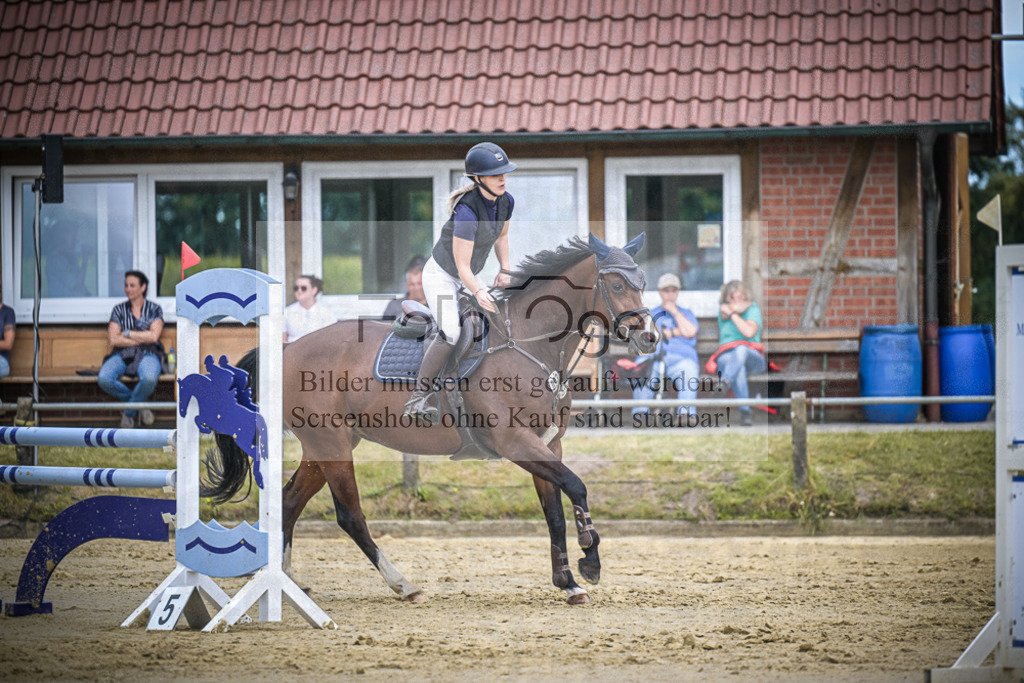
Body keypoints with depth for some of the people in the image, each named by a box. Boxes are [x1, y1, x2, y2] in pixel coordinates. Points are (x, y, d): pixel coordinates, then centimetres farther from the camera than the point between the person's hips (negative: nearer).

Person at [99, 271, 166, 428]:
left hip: (147, 355, -2)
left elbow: (153, 336, -7)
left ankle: (128, 412, -11)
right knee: (104, 379, -32)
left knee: (149, 378, -40)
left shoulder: (154, 309, 8)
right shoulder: (119, 310, 12)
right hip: (122, 355, 2)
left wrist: (127, 334, -4)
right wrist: (142, 338, -4)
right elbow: (113, 339, 0)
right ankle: (137, 404, -7)